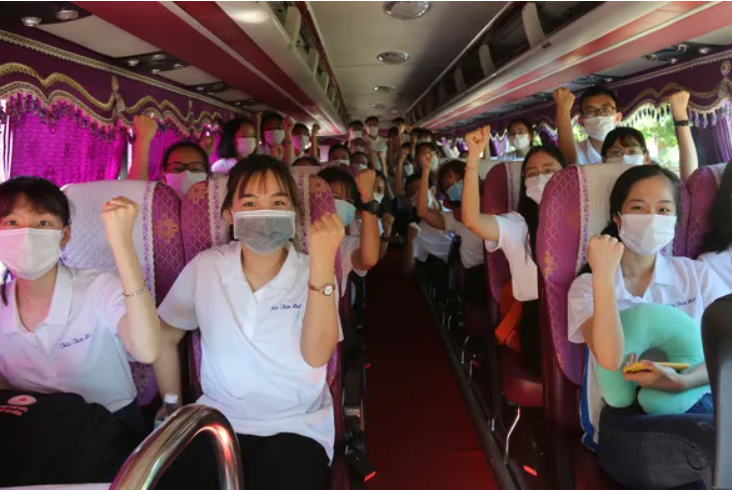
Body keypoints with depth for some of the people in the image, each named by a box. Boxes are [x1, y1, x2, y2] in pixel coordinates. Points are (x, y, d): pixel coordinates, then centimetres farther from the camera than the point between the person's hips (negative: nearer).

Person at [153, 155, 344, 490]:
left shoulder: (313, 273, -8)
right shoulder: (205, 267, -2)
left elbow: (316, 355, -23)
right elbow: (165, 337, 11)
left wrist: (323, 260, -30)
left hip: (296, 426, -1)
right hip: (218, 419, 2)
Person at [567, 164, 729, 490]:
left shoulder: (696, 274, 12)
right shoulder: (587, 286, 4)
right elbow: (611, 361, -14)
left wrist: (681, 382, -17)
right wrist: (604, 276, -19)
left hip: (696, 404, 3)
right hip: (624, 424, -3)